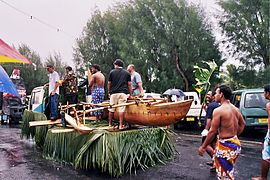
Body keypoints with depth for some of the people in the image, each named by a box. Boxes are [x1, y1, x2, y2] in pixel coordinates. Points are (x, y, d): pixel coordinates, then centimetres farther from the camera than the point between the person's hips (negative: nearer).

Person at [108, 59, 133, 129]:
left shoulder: (112, 72, 7)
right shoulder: (127, 73, 9)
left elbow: (109, 84, 8)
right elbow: (129, 84, 6)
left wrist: (109, 92, 19)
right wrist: (130, 94, 11)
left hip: (113, 93, 0)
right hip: (123, 93, 0)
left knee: (111, 109, 9)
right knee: (121, 109, -2)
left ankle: (110, 124, 17)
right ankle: (121, 125, -3)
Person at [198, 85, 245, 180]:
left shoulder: (218, 110, -18)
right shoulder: (235, 109, 6)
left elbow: (212, 131, -19)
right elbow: (242, 124, 20)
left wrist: (203, 147, -11)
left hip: (225, 146, -9)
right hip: (235, 143, 9)